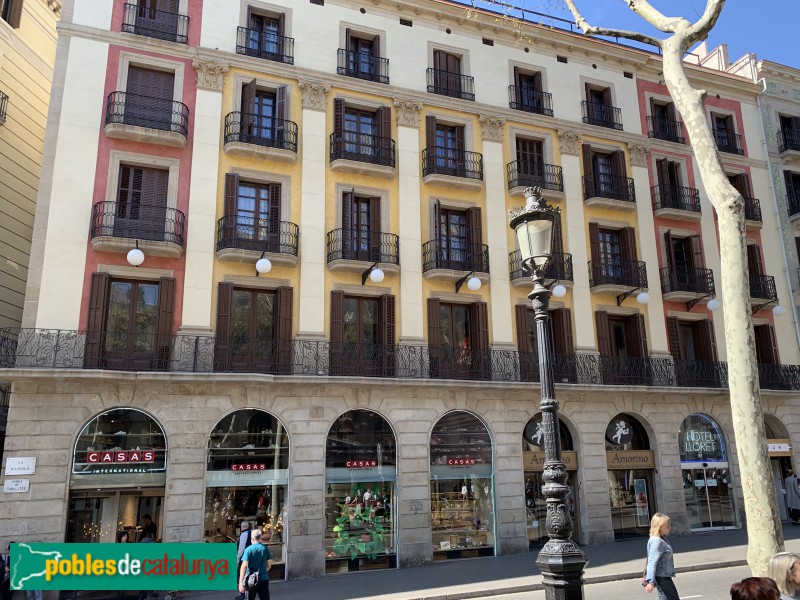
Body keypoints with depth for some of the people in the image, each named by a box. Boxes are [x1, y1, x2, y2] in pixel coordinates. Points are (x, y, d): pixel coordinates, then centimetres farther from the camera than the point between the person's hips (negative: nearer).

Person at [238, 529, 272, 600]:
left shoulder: (249, 549, -9)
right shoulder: (265, 549, 2)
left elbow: (244, 566, -18)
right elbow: (269, 564, 9)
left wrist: (241, 582, -19)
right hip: (264, 579, 2)